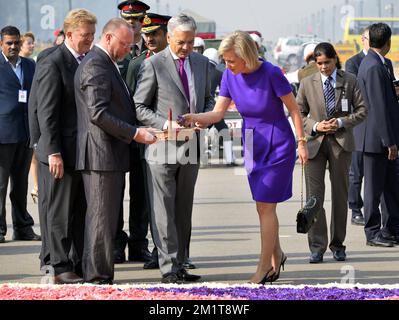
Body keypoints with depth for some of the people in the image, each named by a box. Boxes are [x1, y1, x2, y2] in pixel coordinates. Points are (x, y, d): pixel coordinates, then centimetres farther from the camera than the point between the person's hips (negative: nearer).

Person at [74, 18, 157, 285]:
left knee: (107, 219, 13)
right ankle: (99, 277, -5)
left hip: (112, 154, 10)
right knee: (102, 219, -7)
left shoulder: (107, 64, 20)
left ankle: (99, 275, 17)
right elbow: (97, 113, -22)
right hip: (102, 154, -10)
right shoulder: (96, 65, -14)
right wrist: (134, 133, -20)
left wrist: (137, 129, 16)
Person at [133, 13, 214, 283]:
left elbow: (208, 99, 21)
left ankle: (179, 265, 16)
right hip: (163, 149, -5)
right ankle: (169, 268, -4)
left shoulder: (202, 63, 11)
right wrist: (164, 125, -17)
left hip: (190, 148, 5)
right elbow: (139, 107, -4)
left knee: (183, 211, 10)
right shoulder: (153, 65, -6)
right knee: (164, 211, -5)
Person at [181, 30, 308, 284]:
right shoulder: (230, 75, -5)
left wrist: (302, 142, -9)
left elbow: (294, 109, -12)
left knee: (265, 206, -5)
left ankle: (264, 267, 2)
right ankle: (277, 255, 32)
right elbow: (219, 112, -6)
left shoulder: (270, 73, -21)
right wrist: (195, 118, -24)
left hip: (277, 144, -6)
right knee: (264, 207, 13)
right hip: (253, 144, 6)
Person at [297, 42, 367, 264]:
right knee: (314, 195, -6)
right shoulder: (307, 83, 5)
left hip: (341, 142, 0)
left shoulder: (349, 81, 4)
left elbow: (362, 110, 4)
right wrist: (315, 126, -9)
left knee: (340, 194, 6)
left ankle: (338, 244, 16)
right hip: (315, 143, 0)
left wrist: (341, 122, -10)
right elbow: (298, 113, 8)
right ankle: (317, 247, -3)